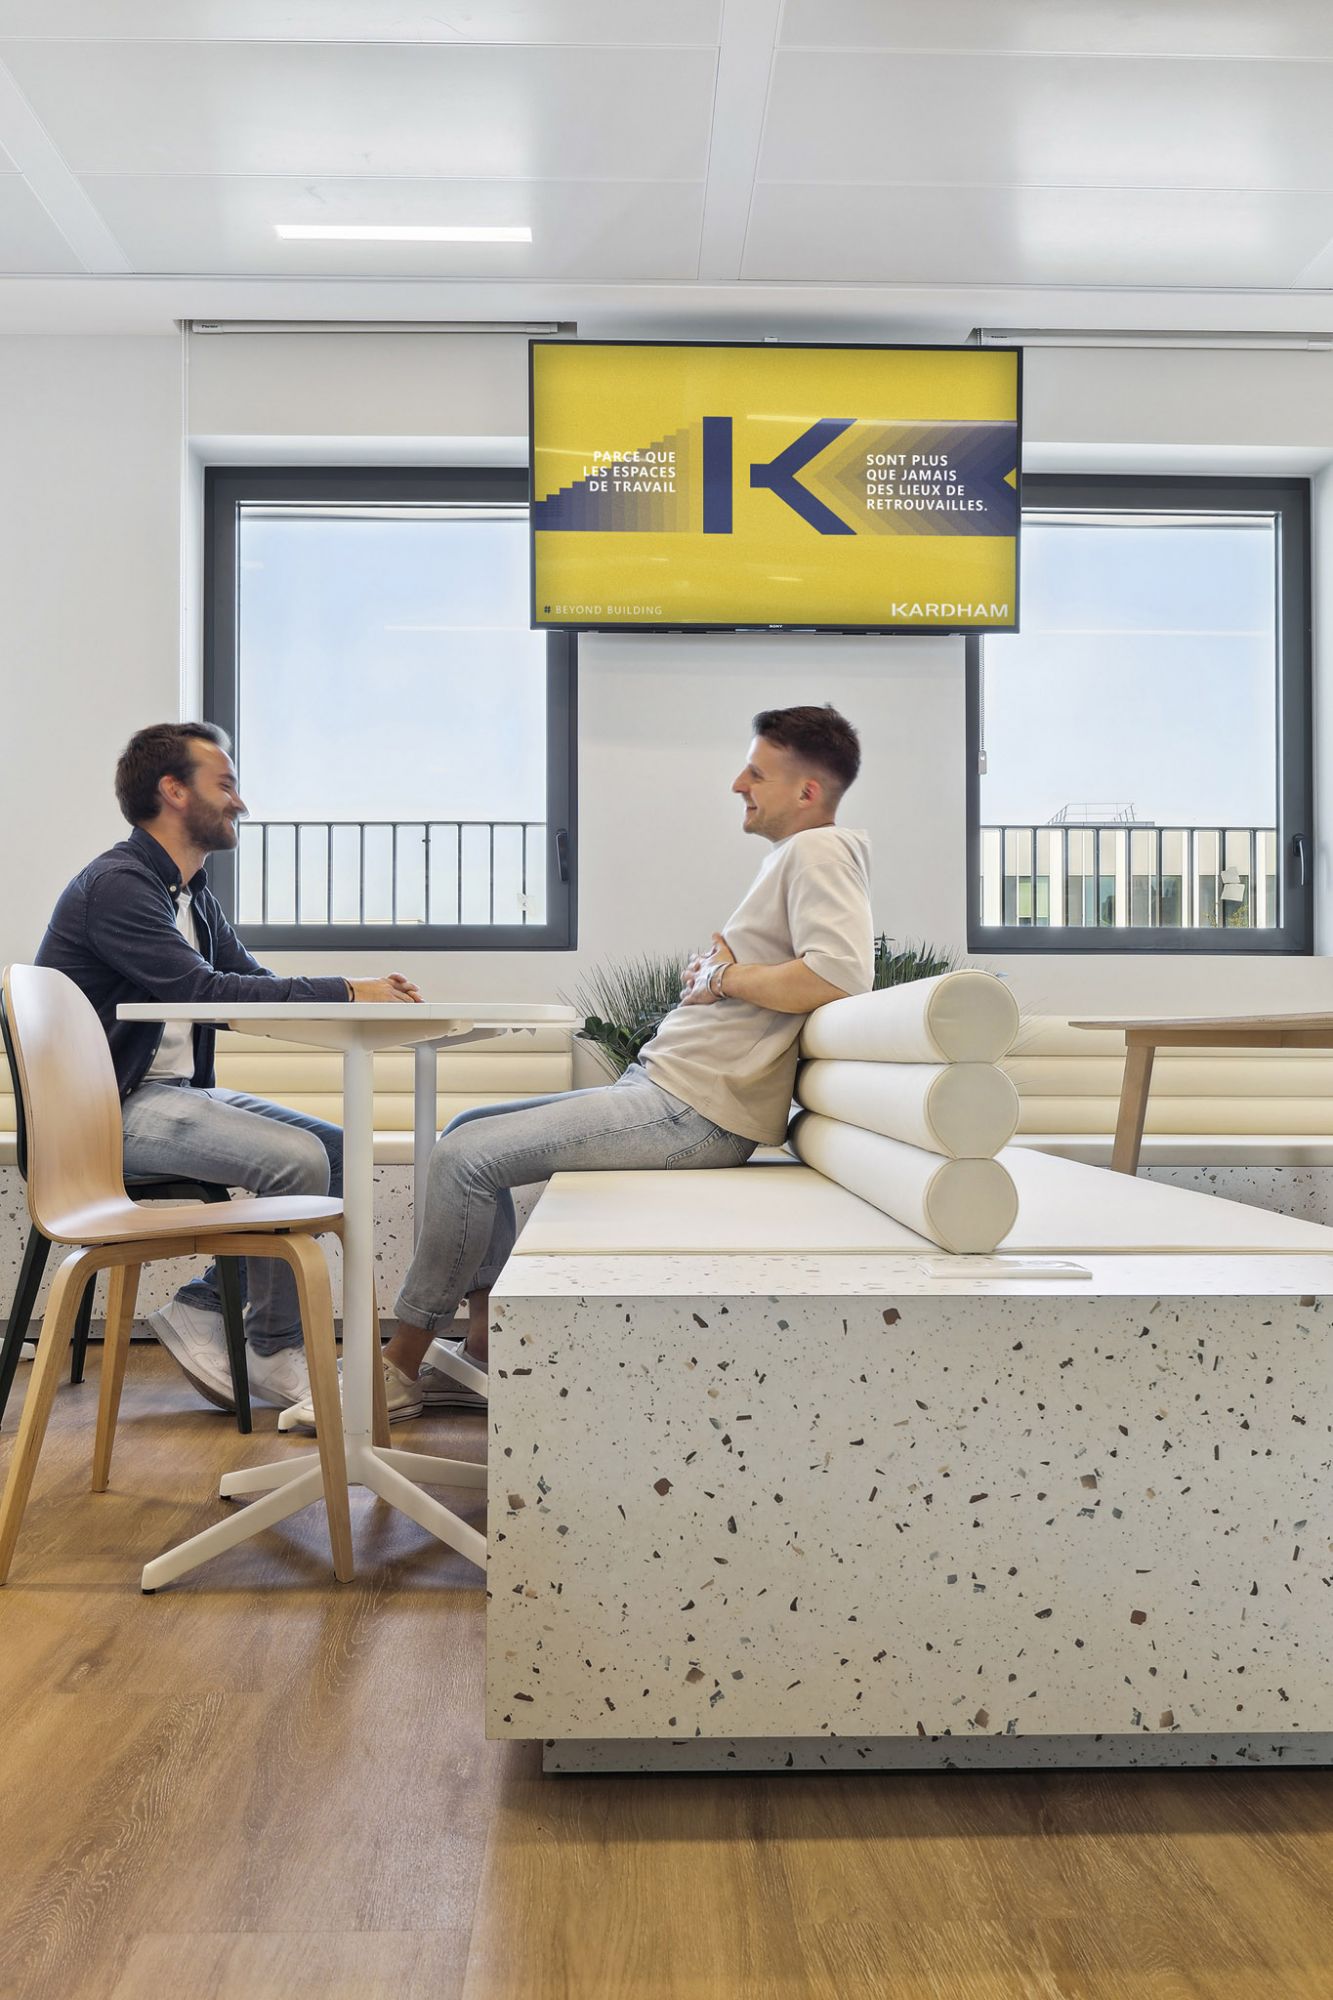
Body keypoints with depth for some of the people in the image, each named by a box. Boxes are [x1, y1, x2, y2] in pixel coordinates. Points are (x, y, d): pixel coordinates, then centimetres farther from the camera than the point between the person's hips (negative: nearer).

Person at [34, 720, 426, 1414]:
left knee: (338, 1151, -2)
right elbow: (205, 991, -26)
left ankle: (202, 1307, 3)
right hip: (112, 1109, -10)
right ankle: (275, 1355, -6)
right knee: (297, 1159, -25)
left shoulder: (192, 893, 16)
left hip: (176, 1094, 10)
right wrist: (345, 991, -24)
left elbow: (253, 980, 12)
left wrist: (365, 992, -5)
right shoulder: (117, 884, -15)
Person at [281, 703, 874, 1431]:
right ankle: (487, 1348, 13)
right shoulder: (789, 856, 21)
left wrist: (729, 978, -14)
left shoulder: (822, 851, -11)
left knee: (464, 1158, -13)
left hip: (693, 1110, -11)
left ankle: (399, 1368, 3)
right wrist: (713, 976, 4)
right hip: (660, 1086, 11)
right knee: (469, 1132, 14)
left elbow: (841, 973, -28)